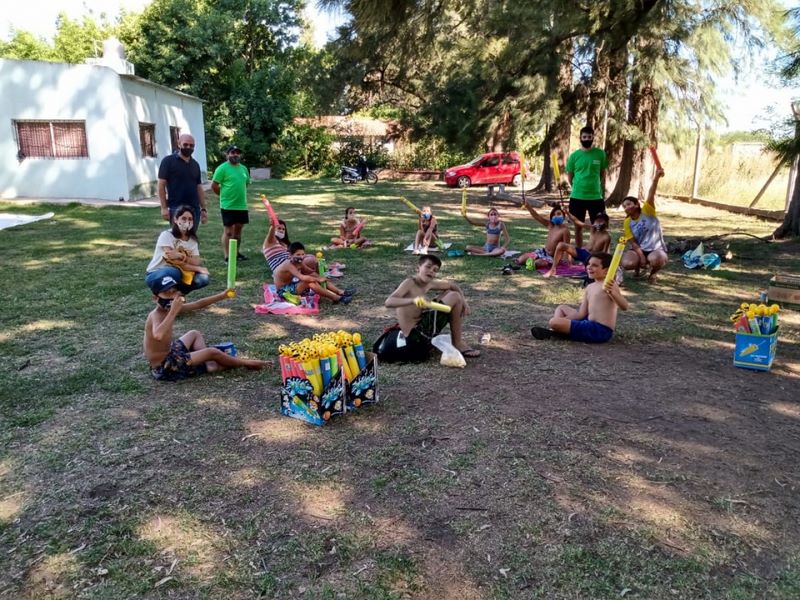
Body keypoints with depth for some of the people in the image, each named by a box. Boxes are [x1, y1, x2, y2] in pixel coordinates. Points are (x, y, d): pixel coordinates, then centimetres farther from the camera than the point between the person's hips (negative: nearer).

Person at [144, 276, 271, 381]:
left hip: (170, 353, 10)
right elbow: (158, 336, -49)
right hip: (164, 368, -10)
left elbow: (198, 304, 8)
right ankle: (246, 363, 15)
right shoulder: (155, 315, -26)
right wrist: (174, 312, -45)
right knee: (212, 352, -8)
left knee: (194, 334, 29)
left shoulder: (171, 308, -1)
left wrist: (222, 295, 2)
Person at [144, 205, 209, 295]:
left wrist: (181, 256, -31)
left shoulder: (192, 239, 1)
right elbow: (175, 262, -23)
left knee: (202, 279, -20)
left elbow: (197, 263, -13)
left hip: (178, 274, 5)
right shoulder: (166, 235, -16)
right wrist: (197, 269, -23)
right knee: (173, 273, -39)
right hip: (155, 275, -5)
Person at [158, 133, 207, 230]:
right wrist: (164, 207, -12)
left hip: (194, 208, 5)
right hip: (176, 208, -5)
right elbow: (161, 185, -5)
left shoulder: (195, 164, 15)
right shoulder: (168, 161, -2)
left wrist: (203, 208, 10)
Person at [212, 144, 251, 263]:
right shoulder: (222, 168, -10)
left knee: (238, 229, 15)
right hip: (228, 206, -7)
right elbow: (214, 185, -11)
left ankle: (236, 253, 27)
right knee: (228, 231, -3)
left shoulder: (244, 168, 11)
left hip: (242, 205, 7)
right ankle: (227, 257, 1)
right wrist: (225, 195, -2)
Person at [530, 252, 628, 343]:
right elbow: (581, 314, 12)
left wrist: (612, 292, -42)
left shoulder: (609, 285, -13)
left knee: (554, 322, -20)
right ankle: (553, 332, 5)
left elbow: (624, 307, -25)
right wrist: (562, 320, 4)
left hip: (600, 331, -10)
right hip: (590, 322, 10)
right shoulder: (589, 288, 13)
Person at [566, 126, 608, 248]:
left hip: (596, 196, 0)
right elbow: (570, 176, 8)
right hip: (577, 197, 0)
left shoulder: (600, 154, 1)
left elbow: (603, 173, 9)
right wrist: (578, 187, 7)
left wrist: (595, 186, 6)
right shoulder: (574, 155, 0)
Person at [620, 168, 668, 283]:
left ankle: (653, 273, 0)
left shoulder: (647, 211, -6)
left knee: (656, 260, -39)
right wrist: (641, 256, -17)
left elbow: (651, 195, -24)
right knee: (627, 263, -28)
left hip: (656, 249, -3)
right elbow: (633, 242, -4)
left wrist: (656, 178, -41)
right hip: (638, 250, 3)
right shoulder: (627, 222, 0)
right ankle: (638, 267, 11)